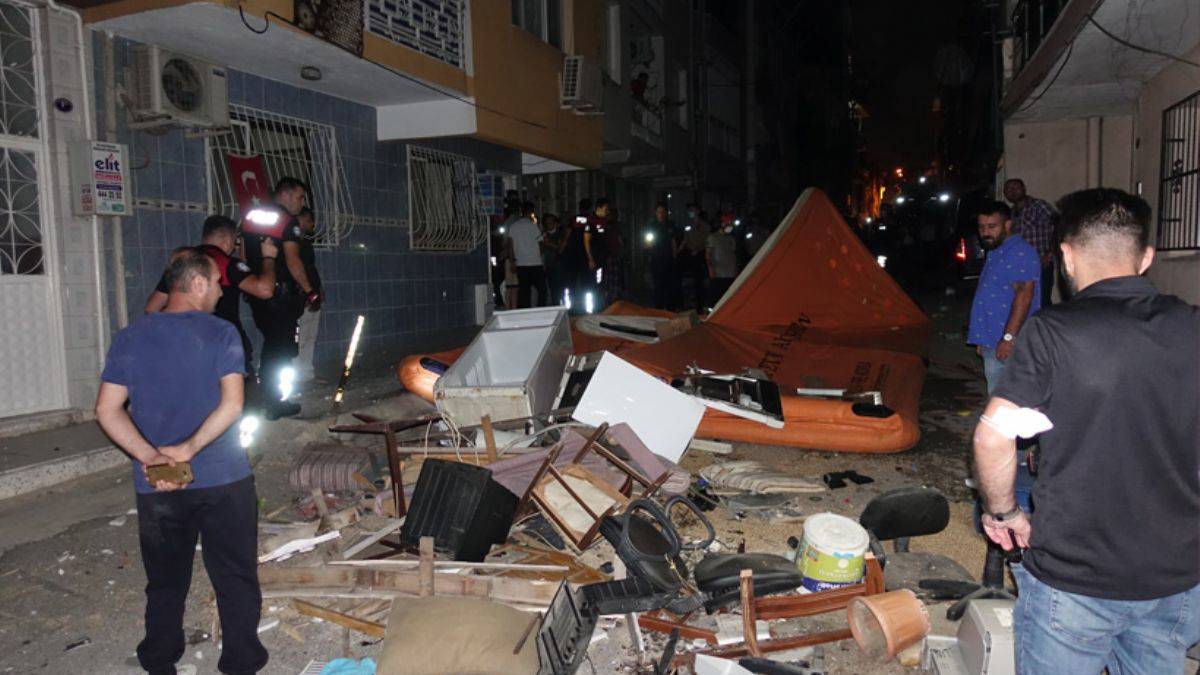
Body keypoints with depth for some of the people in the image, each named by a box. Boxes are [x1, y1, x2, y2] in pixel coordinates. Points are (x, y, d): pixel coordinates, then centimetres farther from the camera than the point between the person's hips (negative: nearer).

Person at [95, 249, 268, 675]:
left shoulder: (129, 338, 3)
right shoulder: (221, 334, -8)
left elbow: (108, 410, -4)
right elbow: (232, 404, -19)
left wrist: (149, 455, -12)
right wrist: (188, 449, -15)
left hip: (156, 486, 3)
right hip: (224, 480, -3)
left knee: (165, 581, 19)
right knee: (236, 578, 9)